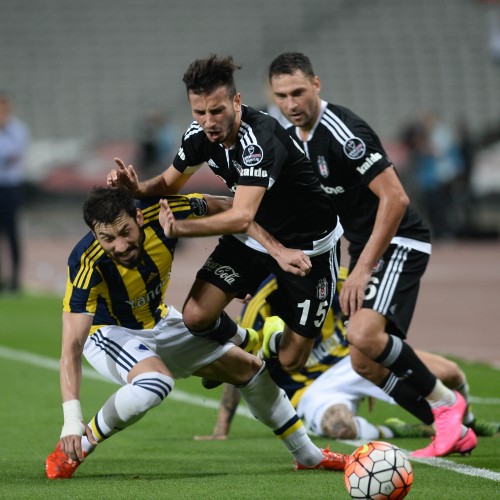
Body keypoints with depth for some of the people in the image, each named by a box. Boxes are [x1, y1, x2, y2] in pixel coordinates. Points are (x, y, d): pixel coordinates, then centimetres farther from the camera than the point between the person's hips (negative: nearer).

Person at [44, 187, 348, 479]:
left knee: (250, 368, 9)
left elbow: (223, 207, -9)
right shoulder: (87, 264, -37)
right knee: (156, 382, -37)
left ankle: (309, 456, 32)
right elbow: (71, 347, -40)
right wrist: (72, 418, -50)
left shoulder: (163, 212, -29)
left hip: (160, 323, 6)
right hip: (109, 332, -6)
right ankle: (72, 450, -18)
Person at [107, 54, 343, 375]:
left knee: (291, 362, -5)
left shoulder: (261, 140, -33)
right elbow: (170, 183, 6)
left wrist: (179, 227, -37)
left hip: (308, 247, -6)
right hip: (253, 237, 6)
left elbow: (242, 217, -40)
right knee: (197, 316, -10)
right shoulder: (200, 135, -11)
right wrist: (137, 188, -15)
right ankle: (242, 343, 23)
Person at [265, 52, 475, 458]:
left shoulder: (342, 131, -21)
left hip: (399, 243, -9)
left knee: (364, 334, -29)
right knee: (365, 365, 2)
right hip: (364, 247, 9)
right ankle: (454, 432, 14)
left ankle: (444, 401, -8)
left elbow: (395, 198, -25)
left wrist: (363, 268, -24)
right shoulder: (292, 139, 8)